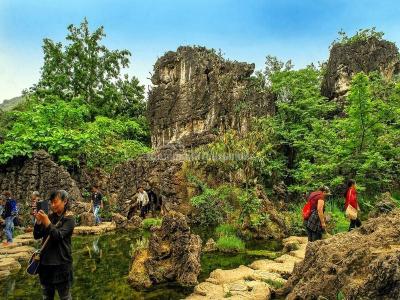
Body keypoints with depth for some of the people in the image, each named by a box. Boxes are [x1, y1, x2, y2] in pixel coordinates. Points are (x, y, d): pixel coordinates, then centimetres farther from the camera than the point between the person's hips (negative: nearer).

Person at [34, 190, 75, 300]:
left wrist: (47, 223, -33)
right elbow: (37, 236, 4)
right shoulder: (51, 217, 6)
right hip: (45, 260, 6)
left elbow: (58, 235, -21)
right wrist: (38, 222, -13)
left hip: (61, 262, -5)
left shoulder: (69, 219, -9)